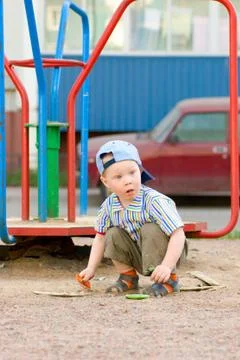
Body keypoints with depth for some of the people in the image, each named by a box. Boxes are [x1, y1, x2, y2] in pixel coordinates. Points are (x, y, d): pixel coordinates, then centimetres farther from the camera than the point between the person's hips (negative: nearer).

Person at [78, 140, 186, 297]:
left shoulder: (154, 201, -30)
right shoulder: (108, 206, -12)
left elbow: (178, 235, -34)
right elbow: (100, 238, 5)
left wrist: (166, 266, -43)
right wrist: (91, 269, -2)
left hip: (162, 253, -5)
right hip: (138, 258, 5)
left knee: (150, 230, -30)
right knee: (113, 234, -15)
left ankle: (170, 279, -17)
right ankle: (128, 277, 5)